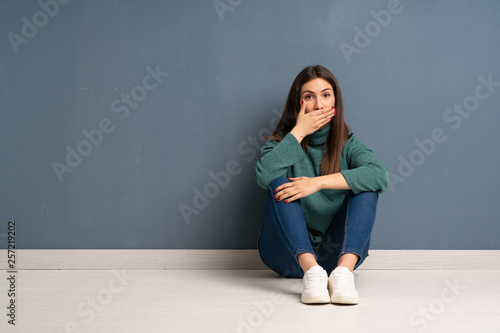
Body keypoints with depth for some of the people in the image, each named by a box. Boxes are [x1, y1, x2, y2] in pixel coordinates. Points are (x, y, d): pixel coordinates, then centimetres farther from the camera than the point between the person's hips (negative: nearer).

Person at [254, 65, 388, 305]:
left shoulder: (348, 145, 5)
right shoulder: (282, 142, 5)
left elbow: (380, 174, -20)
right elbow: (264, 177, -20)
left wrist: (318, 182, -27)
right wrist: (298, 132, -14)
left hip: (337, 253, 1)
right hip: (288, 254, 0)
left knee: (366, 187, -19)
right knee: (280, 184, -23)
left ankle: (343, 271, -38)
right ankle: (311, 271, -40)